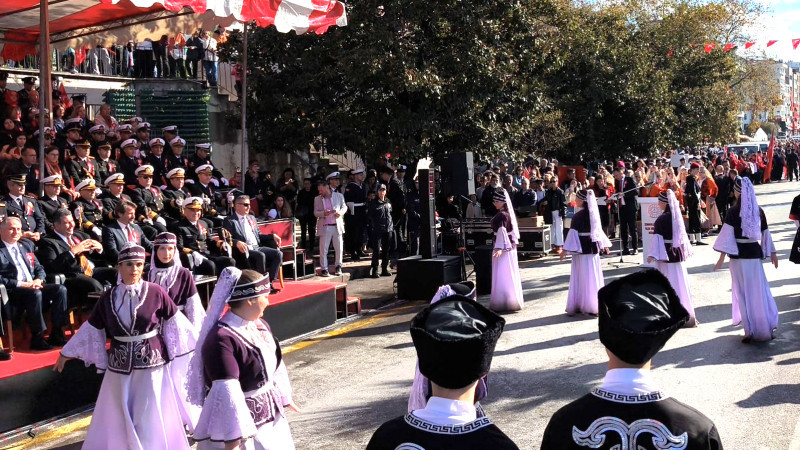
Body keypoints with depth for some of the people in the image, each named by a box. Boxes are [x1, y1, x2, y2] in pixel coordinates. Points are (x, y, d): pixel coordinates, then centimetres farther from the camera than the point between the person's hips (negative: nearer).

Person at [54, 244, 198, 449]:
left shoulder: (156, 292, -8)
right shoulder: (108, 297, 0)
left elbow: (175, 321, -1)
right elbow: (91, 328, 8)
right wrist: (66, 353, 12)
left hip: (151, 363, -3)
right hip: (120, 365, 3)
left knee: (150, 417, 3)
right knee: (119, 418, 11)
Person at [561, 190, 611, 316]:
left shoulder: (577, 216, -14)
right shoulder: (594, 214, 4)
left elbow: (573, 234, -15)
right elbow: (599, 230, 13)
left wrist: (565, 249, -12)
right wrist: (604, 245, 23)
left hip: (581, 249, -6)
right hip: (593, 249, 6)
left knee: (582, 277, -2)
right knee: (593, 276, 10)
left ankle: (577, 305, 4)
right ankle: (595, 304, 15)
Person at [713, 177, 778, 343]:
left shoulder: (733, 211, -11)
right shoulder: (758, 211, 2)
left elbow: (727, 234, -14)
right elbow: (765, 233, 8)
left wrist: (722, 256, -11)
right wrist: (772, 253, 17)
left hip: (739, 255, -4)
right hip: (755, 253, 4)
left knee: (744, 293, 3)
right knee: (759, 291, 11)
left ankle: (751, 331, 5)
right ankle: (766, 327, 15)